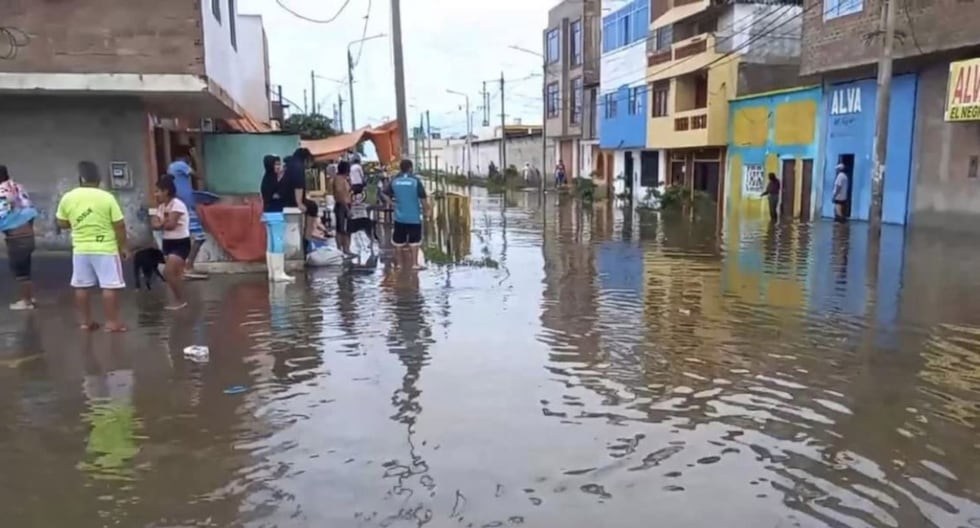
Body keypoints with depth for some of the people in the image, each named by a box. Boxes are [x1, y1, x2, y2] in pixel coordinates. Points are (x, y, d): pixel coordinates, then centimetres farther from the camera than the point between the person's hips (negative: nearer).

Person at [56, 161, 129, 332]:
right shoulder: (106, 197, -12)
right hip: (105, 248, -4)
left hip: (80, 249, 5)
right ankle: (112, 322, 1)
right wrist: (122, 246, -1)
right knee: (110, 286, 0)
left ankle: (85, 321, 21)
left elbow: (62, 223, 9)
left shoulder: (67, 198, 0)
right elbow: (119, 225, -12)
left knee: (81, 286, 14)